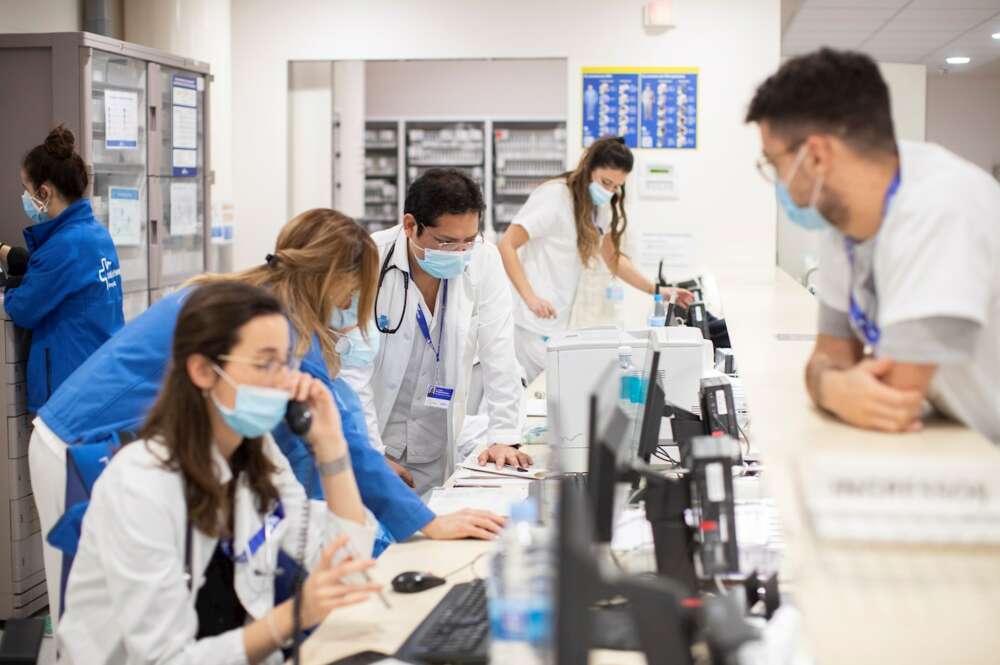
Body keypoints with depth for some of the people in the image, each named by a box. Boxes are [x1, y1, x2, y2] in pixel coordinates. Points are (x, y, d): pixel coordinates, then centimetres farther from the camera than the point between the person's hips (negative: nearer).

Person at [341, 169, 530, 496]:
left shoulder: (484, 261, -8)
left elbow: (499, 355, -6)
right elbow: (352, 371, -15)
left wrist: (504, 438, -12)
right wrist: (373, 456, -17)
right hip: (371, 444, -2)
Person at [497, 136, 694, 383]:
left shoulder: (601, 206, 9)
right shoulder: (555, 197, -14)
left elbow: (613, 257, 22)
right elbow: (506, 246, -16)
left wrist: (656, 290, 15)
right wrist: (531, 298, -25)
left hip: (560, 323, 8)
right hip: (534, 321, -7)